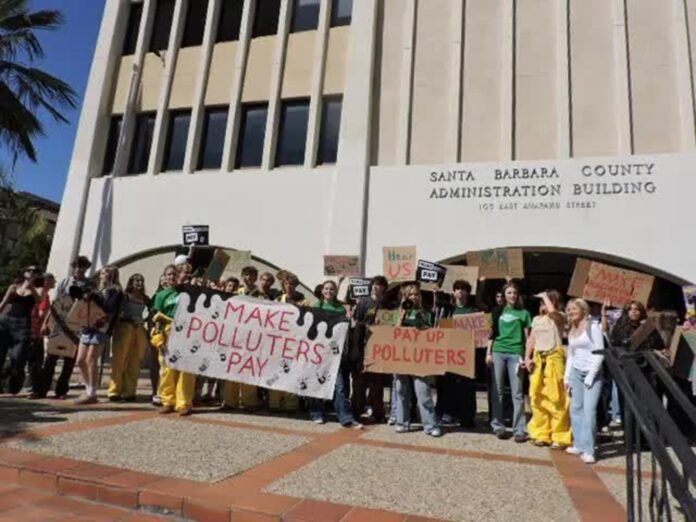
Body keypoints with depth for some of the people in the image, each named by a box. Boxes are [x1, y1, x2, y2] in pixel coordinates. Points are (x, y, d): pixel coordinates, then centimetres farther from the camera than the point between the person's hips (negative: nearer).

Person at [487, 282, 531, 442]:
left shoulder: (523, 313, 9)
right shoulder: (498, 312, 13)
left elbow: (527, 337, 7)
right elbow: (492, 333, 12)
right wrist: (488, 352, 3)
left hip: (515, 354, -2)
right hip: (498, 352, 2)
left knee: (517, 393, -1)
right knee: (497, 391, 4)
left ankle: (520, 429, 4)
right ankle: (498, 426, 12)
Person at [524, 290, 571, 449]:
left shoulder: (559, 318, -2)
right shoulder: (537, 319, 16)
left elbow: (551, 311, -26)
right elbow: (531, 339, 16)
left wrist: (545, 295, -9)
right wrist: (527, 357, 5)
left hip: (554, 357, -6)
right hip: (538, 359, 6)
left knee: (556, 399, -5)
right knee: (538, 398, 8)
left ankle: (560, 437, 4)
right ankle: (542, 434, 18)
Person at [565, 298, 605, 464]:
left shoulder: (593, 326, -5)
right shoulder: (572, 331, 15)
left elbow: (599, 353, -10)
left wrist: (590, 376, -13)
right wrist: (567, 377, 10)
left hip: (592, 373, -6)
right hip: (576, 372, 6)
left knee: (589, 410, -12)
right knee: (576, 409, 7)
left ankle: (588, 450, -9)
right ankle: (579, 445, 15)